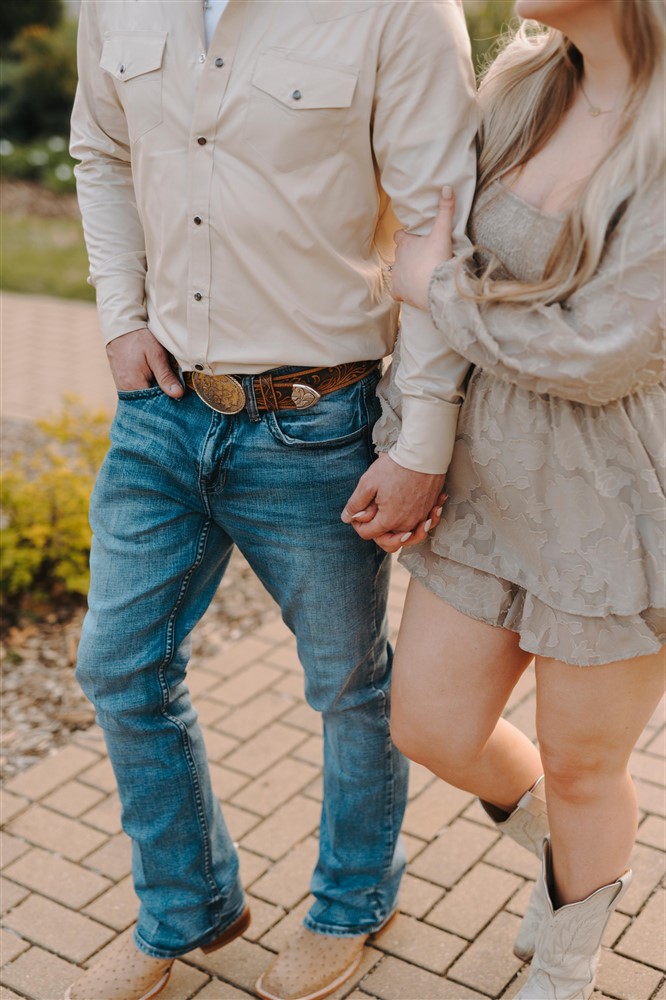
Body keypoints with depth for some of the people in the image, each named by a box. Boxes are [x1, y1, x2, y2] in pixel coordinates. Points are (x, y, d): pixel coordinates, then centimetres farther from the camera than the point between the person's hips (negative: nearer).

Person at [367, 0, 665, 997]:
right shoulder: (527, 87, 1)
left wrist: (437, 288, -11)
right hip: (497, 484, 6)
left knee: (578, 769, 13)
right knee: (430, 730, 13)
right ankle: (576, 855, 46)